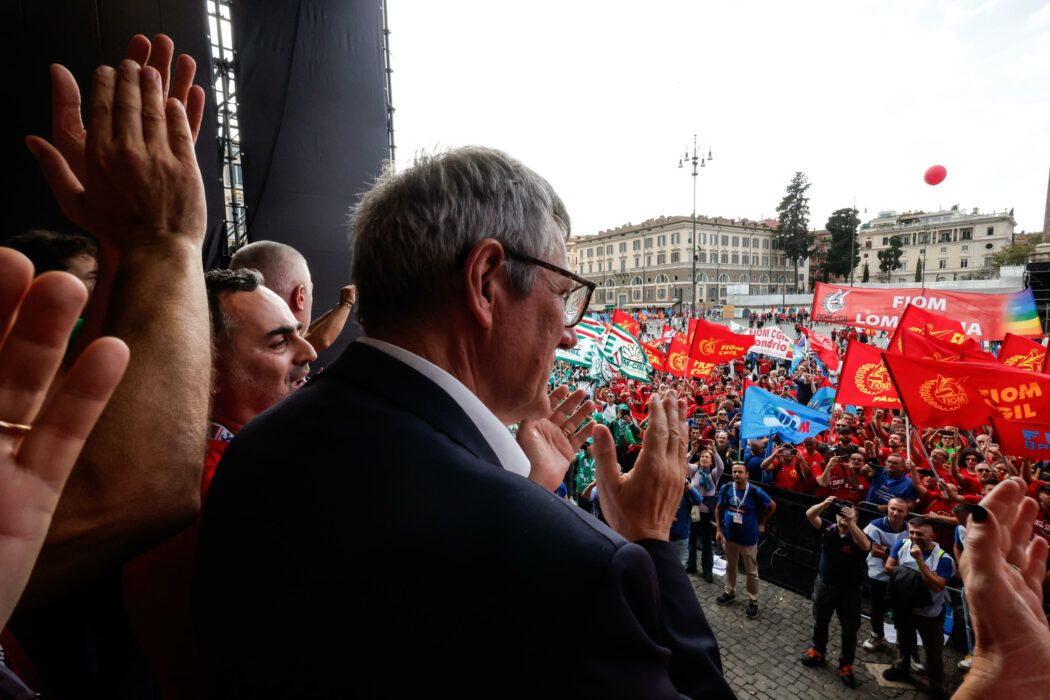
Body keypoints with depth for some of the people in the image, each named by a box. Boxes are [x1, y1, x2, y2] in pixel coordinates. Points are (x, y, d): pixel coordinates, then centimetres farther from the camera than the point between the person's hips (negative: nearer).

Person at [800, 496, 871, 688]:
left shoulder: (857, 536, -17)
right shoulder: (829, 529, -9)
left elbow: (866, 546, -40)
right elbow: (810, 515, -22)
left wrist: (851, 523, -49)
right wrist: (824, 504, -39)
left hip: (849, 591, -3)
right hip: (824, 585, 3)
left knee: (850, 630, 12)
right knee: (820, 622, 21)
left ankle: (846, 665, 32)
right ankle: (818, 651, 43)